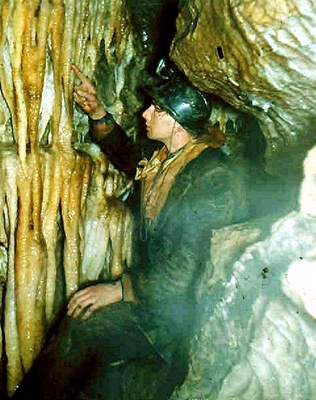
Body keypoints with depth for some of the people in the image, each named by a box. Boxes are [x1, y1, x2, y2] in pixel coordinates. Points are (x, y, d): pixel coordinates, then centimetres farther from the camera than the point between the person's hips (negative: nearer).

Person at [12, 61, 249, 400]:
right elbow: (129, 159, 30)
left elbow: (188, 270, -24)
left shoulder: (216, 179, -20)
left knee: (85, 327, -24)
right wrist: (97, 114, 17)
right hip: (153, 283, 8)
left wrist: (120, 289, -22)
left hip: (182, 304, -8)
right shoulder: (167, 157, 6)